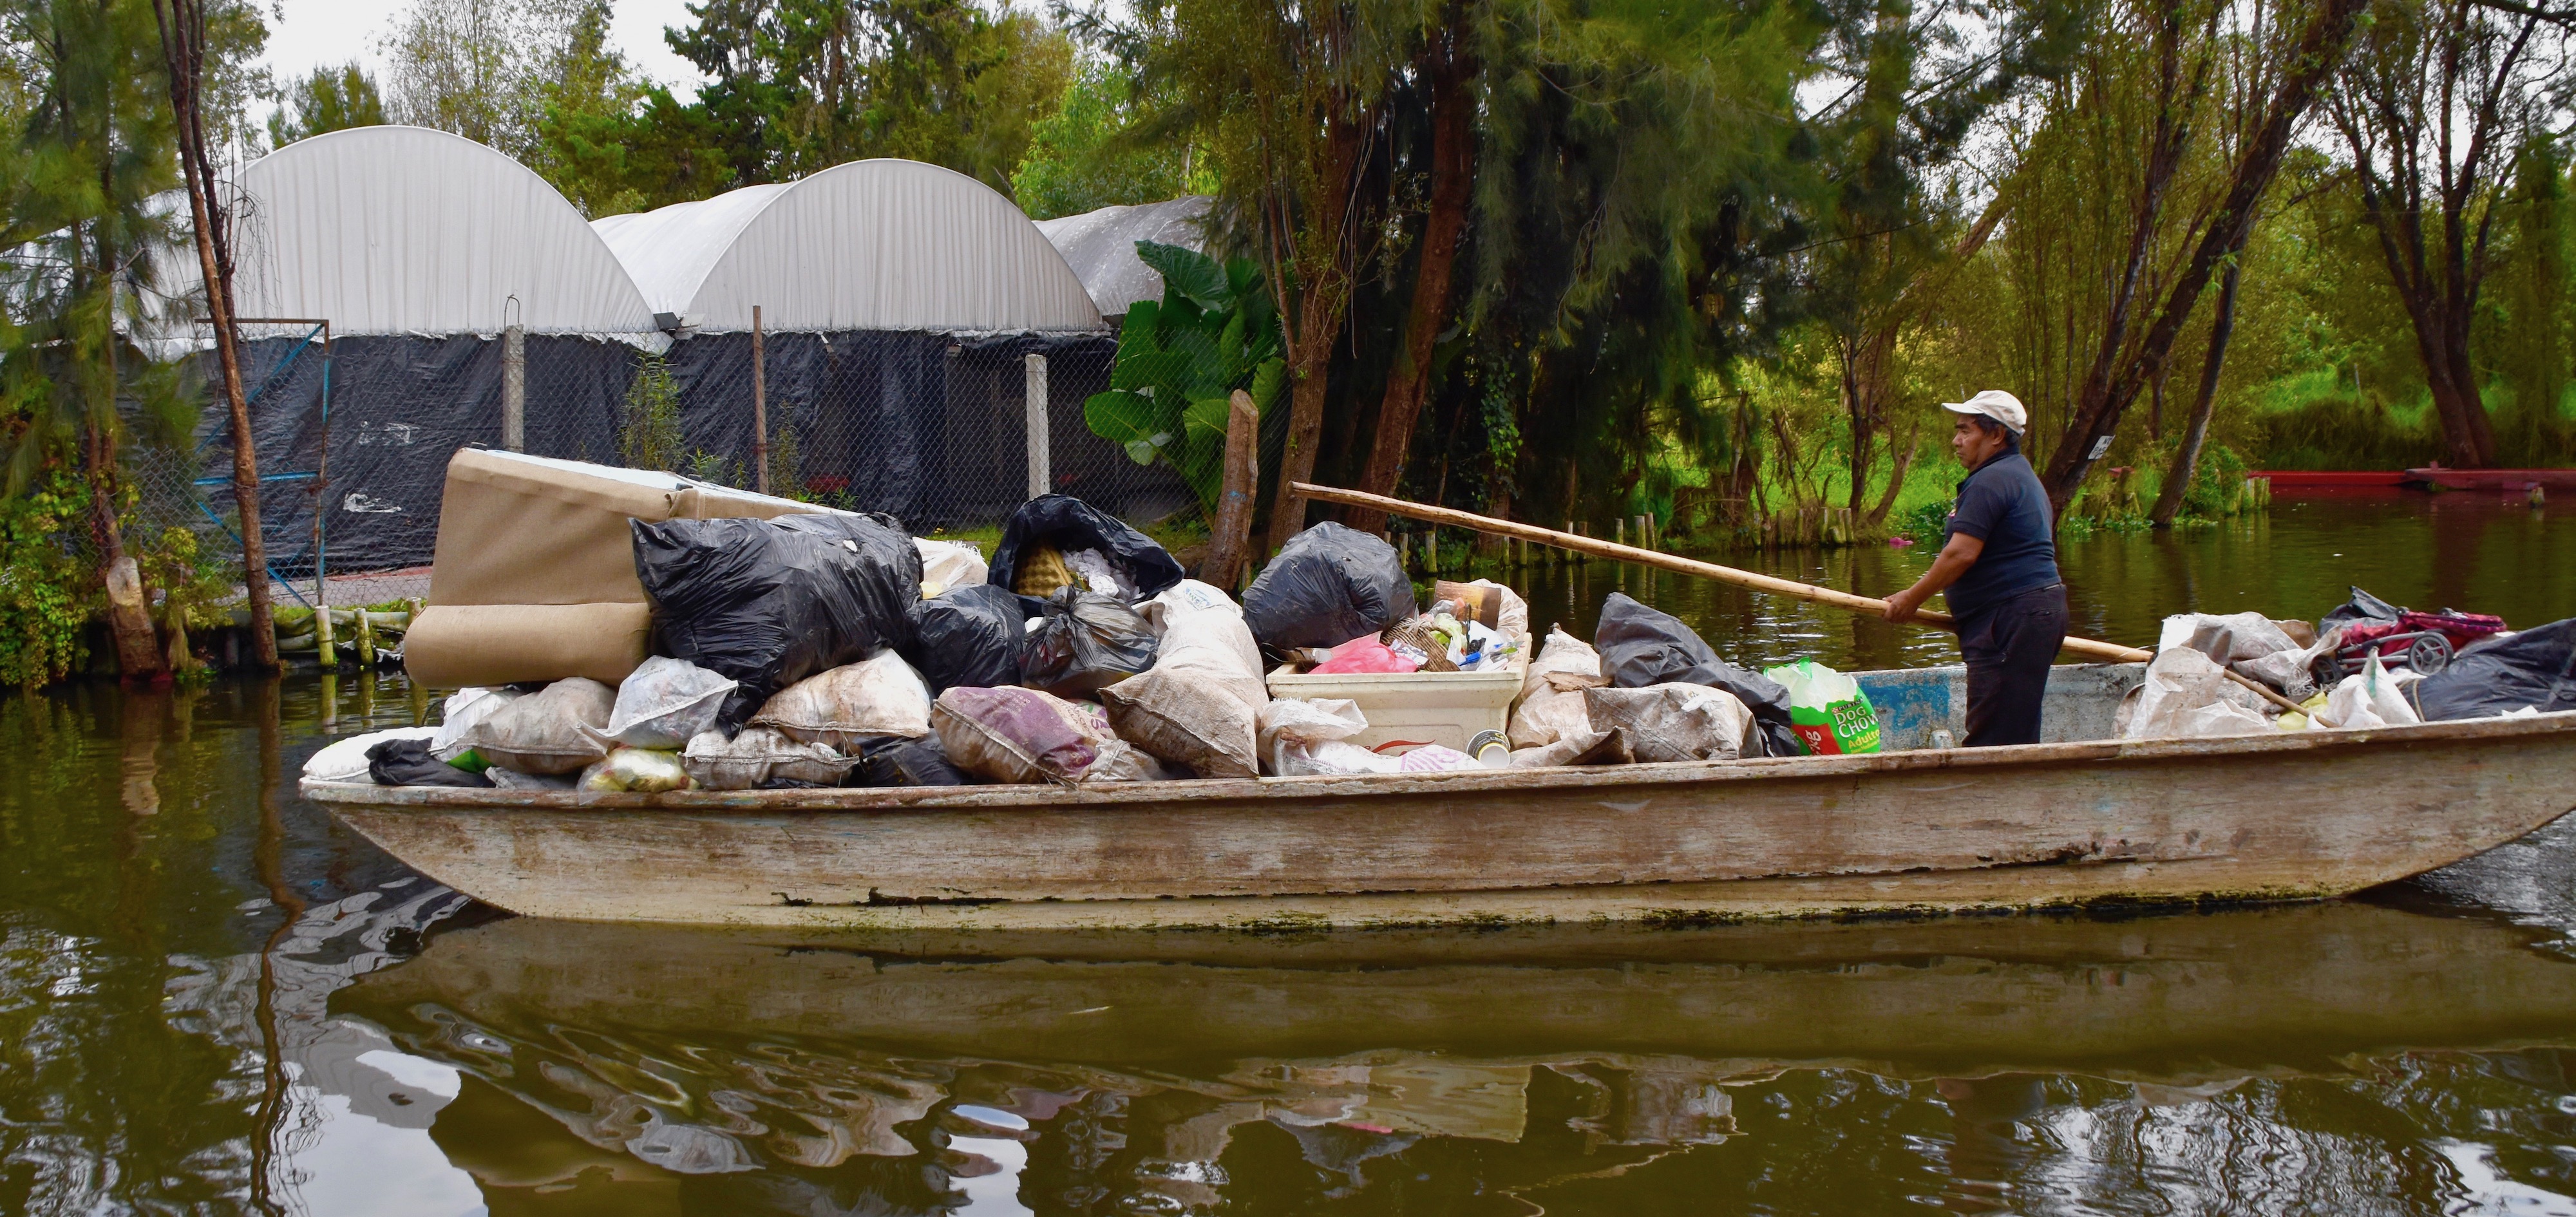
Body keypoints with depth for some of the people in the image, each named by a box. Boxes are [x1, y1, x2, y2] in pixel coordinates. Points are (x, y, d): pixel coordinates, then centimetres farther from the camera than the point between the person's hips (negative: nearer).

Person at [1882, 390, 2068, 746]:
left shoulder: (1989, 482, -13)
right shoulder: (2024, 476, 22)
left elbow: (1961, 554, -19)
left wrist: (1913, 598, -8)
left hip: (2011, 619, -11)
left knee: (1992, 742, -11)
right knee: (2018, 736, 12)